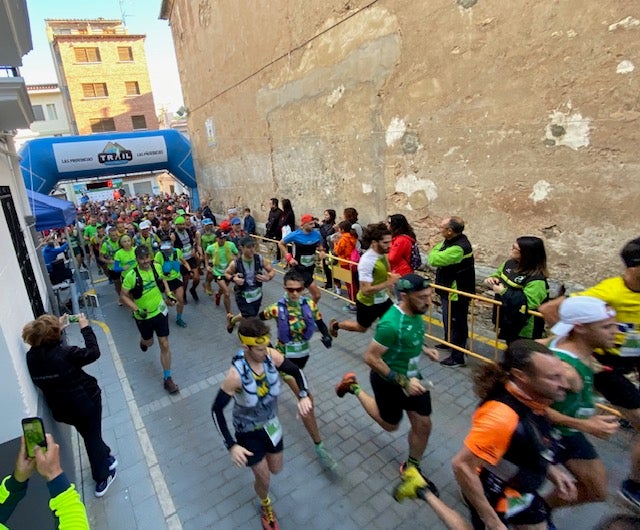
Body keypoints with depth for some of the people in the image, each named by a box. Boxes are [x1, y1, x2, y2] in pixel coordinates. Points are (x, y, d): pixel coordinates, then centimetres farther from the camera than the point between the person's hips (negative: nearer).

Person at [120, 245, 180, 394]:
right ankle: (143, 341, 63)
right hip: (143, 316, -1)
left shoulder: (156, 267, -10)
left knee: (165, 345, 1)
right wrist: (136, 310, -24)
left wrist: (169, 294, -1)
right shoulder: (131, 275, -21)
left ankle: (167, 379, 13)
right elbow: (123, 296, -13)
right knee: (149, 342, 23)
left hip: (160, 311, 2)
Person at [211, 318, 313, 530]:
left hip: (271, 423, 4)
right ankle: (265, 505, 48)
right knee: (264, 479, 12)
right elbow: (216, 410, -22)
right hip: (249, 431, -4)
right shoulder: (236, 374, -36)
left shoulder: (271, 356, -25)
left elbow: (297, 372, -7)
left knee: (276, 469, 23)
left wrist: (303, 396, -25)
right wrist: (231, 445, -25)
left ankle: (260, 457, 59)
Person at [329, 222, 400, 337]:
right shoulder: (367, 261, -32)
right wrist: (389, 282, -35)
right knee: (361, 328, 19)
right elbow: (366, 290, -35)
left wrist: (391, 277, -1)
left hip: (383, 299, 7)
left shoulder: (382, 254, -6)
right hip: (368, 303, -7)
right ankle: (335, 325, 44)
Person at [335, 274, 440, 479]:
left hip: (411, 375, 7)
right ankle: (354, 387, 33)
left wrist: (424, 349, -3)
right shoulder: (391, 324, -36)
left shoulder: (416, 311, -10)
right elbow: (371, 358, -29)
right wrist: (403, 382, -28)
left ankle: (411, 468, 38)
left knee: (423, 425, 12)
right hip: (388, 380, -6)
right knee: (391, 425, 19)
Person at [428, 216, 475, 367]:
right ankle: (449, 342, 47)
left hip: (457, 293, -10)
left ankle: (457, 357, 12)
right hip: (449, 289, 10)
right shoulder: (452, 240, 2)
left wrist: (433, 252, -10)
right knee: (447, 318, 27)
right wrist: (436, 251, -13)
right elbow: (437, 249, 9)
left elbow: (434, 259, -31)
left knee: (456, 323, 0)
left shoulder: (458, 248, -30)